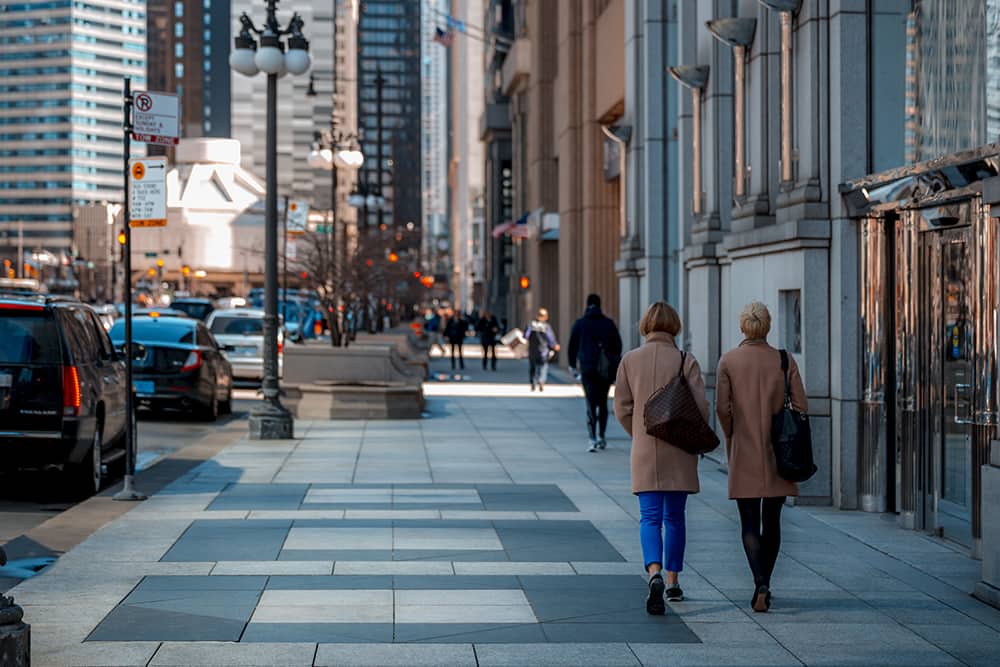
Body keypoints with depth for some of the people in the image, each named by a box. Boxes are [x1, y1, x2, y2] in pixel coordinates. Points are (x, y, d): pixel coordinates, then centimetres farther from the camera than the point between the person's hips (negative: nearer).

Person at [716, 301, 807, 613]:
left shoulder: (728, 361, -4)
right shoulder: (785, 361, -1)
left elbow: (722, 407, -9)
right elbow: (800, 405, -4)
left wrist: (732, 437, 7)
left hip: (744, 455, -1)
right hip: (778, 453, 1)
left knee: (749, 524, 1)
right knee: (772, 521, 14)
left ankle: (760, 585, -17)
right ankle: (764, 584, 19)